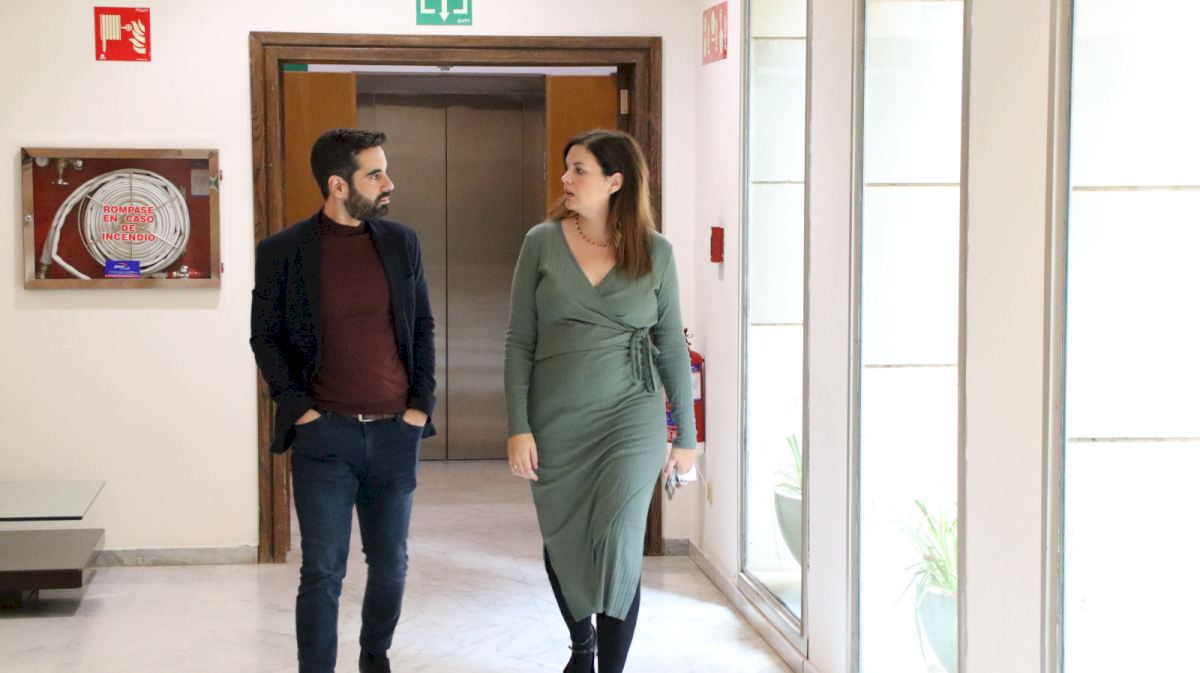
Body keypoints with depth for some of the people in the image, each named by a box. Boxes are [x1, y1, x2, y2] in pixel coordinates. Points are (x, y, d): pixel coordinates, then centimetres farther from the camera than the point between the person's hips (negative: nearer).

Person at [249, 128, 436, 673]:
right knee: (322, 573, -1)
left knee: (391, 563, 14)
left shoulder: (401, 242, 5)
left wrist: (421, 403, 2)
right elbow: (265, 336, 2)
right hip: (324, 434, -3)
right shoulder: (282, 251, -4)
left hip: (395, 433, 3)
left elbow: (422, 326, 11)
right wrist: (296, 406, -7)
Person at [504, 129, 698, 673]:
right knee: (562, 544, 12)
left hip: (631, 416, -1)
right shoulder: (542, 243, -1)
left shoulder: (655, 252, -1)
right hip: (555, 421, 2)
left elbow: (671, 347, 5)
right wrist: (519, 427, -6)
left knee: (617, 544, -10)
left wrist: (686, 436, 6)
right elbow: (519, 341, 0)